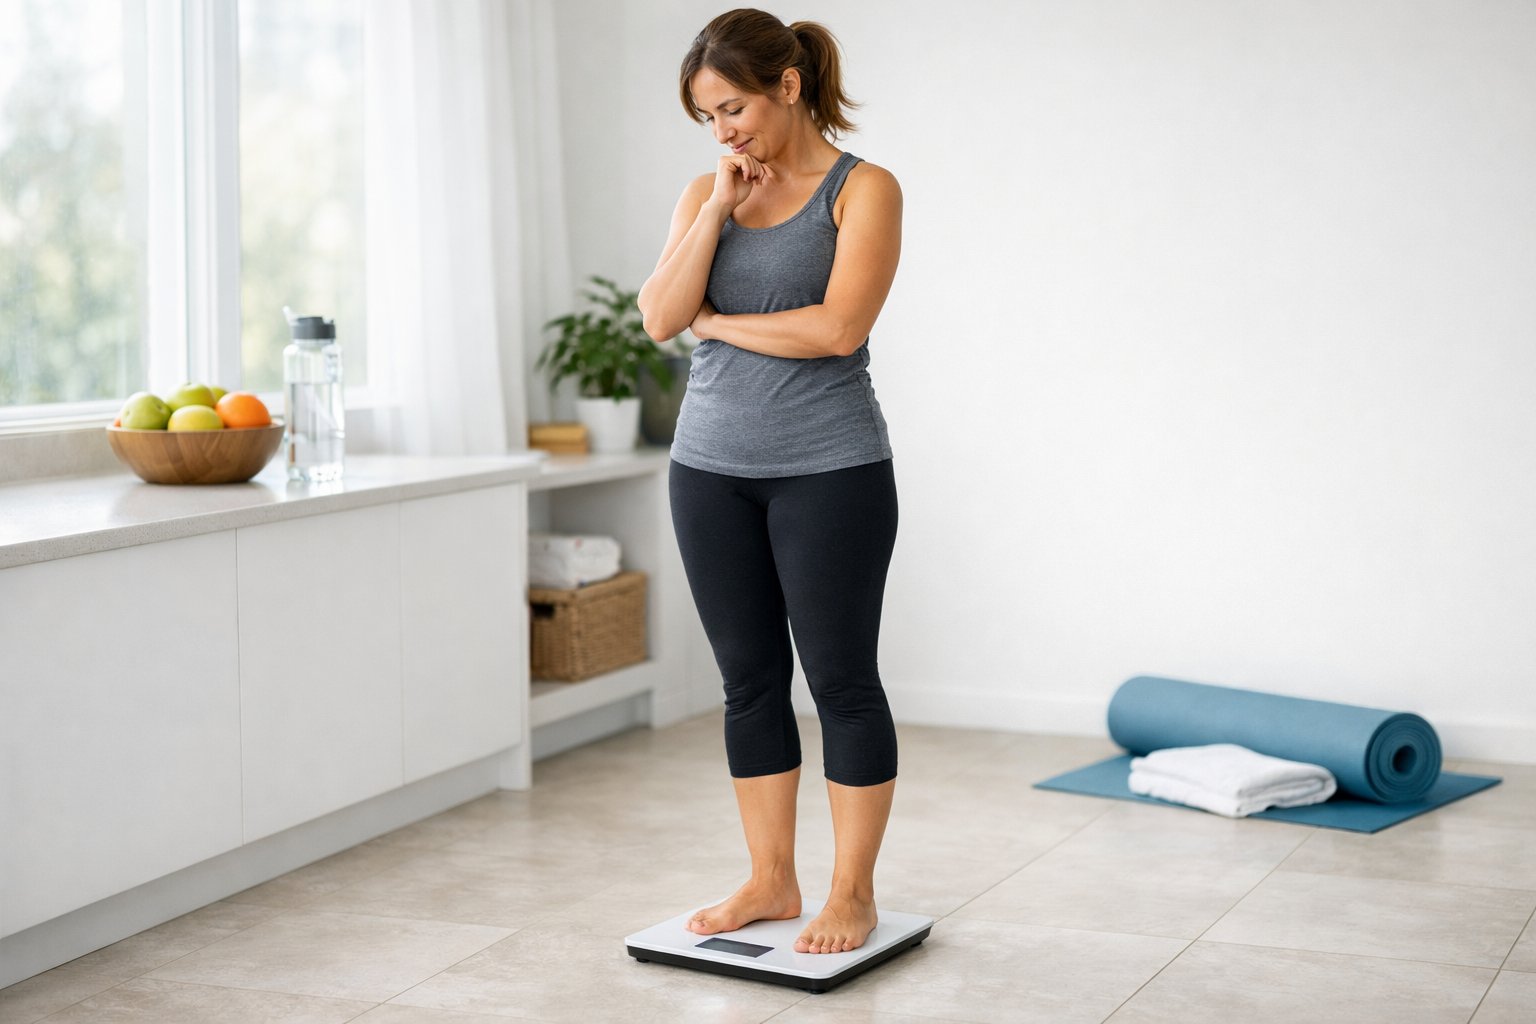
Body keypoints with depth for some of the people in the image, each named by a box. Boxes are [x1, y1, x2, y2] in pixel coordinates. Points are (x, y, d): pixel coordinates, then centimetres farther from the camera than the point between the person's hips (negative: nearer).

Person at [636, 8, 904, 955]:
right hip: (713, 466, 5)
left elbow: (838, 326, -18)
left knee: (841, 679, 1)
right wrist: (720, 210, -9)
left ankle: (854, 893, 12)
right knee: (750, 680, 10)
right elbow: (660, 317, -3)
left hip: (828, 467, -5)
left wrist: (717, 320, -6)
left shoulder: (863, 190, -5)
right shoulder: (706, 193, 9)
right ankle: (772, 881, 20)